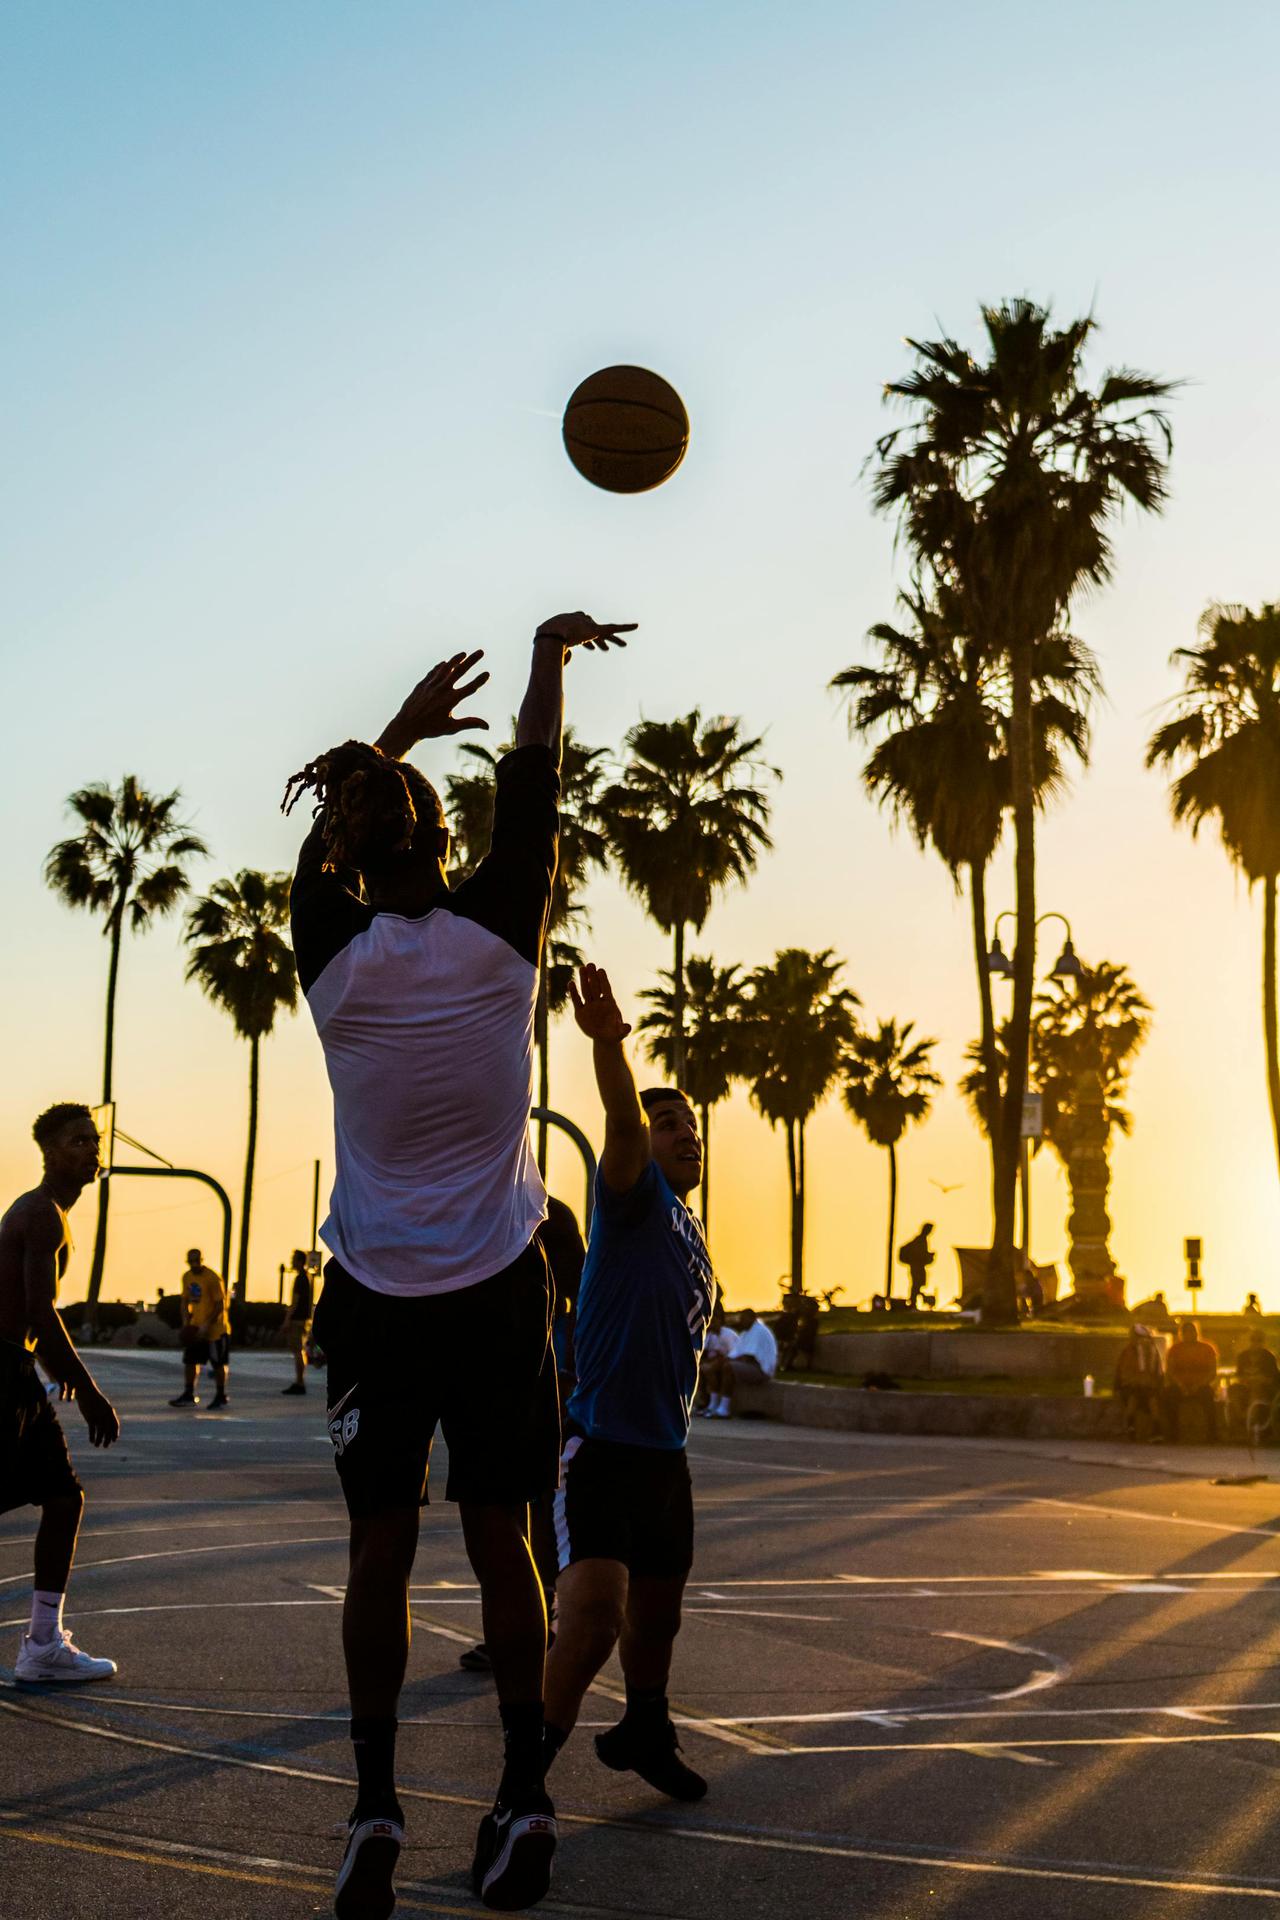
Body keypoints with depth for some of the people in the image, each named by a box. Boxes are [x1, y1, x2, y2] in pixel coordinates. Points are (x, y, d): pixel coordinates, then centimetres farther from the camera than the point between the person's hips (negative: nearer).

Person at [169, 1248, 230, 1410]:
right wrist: (186, 1323, -1)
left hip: (215, 1328, -7)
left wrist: (206, 1326, -22)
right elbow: (185, 1301, 13)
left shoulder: (213, 1278, -17)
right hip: (195, 1328, 7)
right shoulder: (187, 1277, 5)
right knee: (190, 1360, 6)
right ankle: (189, 1395, 16)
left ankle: (221, 1397, 11)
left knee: (218, 1364, 0)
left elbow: (220, 1305, -18)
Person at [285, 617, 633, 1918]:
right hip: (497, 1288, 0)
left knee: (380, 1552, 7)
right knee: (499, 1543, 6)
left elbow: (320, 843, 15)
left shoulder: (335, 958, -6)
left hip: (376, 1297, 0)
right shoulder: (497, 938, -8)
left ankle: (374, 1811, 6)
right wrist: (550, 649, 19)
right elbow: (532, 788, 6)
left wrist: (400, 730, 26)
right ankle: (522, 1799, 8)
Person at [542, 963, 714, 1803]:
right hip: (601, 1443, -8)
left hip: (664, 1450, 8)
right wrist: (610, 1042, -47)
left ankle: (646, 1733, 43)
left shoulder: (692, 1230, 16)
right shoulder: (635, 1199, -7)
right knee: (595, 1614, -21)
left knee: (656, 1609, 20)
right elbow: (624, 1118, -28)